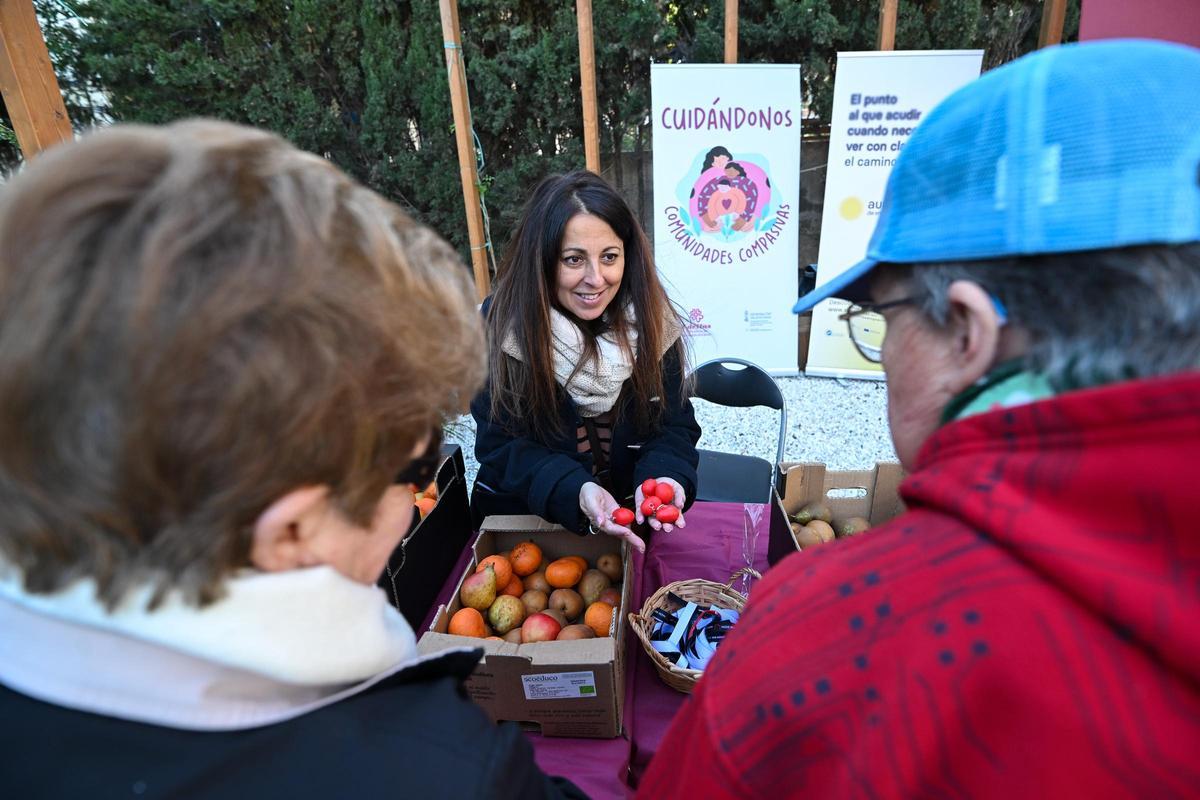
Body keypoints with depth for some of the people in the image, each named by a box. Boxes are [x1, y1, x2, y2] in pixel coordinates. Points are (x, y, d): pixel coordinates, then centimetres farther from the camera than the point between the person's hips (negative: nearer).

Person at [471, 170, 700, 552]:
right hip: (523, 518, 1)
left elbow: (674, 425, -7)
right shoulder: (501, 326, -16)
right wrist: (574, 492, -34)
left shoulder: (652, 322, -9)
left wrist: (662, 477, -30)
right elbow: (503, 445, -17)